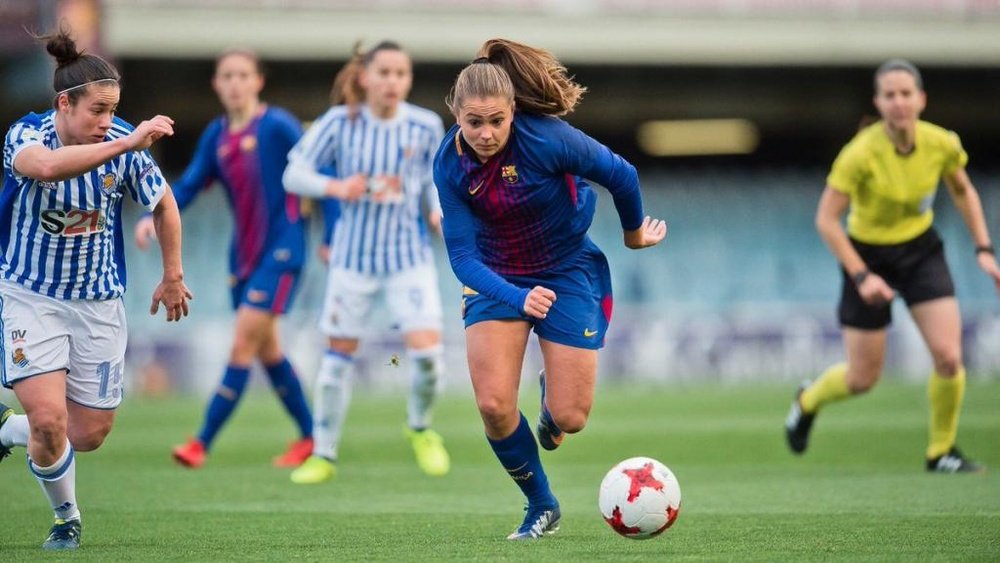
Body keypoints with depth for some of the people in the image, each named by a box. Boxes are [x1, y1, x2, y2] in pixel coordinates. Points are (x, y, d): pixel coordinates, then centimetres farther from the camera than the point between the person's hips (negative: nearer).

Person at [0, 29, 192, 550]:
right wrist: (126, 144, -52)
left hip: (98, 303, 3)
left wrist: (173, 277, 14)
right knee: (49, 420, -17)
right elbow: (46, 165, -46)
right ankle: (66, 517, 11)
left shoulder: (124, 144, -12)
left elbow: (163, 204, 7)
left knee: (89, 435, 4)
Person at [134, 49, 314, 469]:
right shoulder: (216, 135, 6)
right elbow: (189, 185, 5)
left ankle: (203, 443, -13)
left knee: (243, 344, -11)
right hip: (243, 253, 7)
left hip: (280, 249, -7)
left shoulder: (277, 127, -12)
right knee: (267, 349, 13)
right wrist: (155, 217, -13)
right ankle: (309, 436, 26)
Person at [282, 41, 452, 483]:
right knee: (339, 352, 7)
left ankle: (420, 429, 16)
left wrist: (438, 213, -9)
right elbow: (294, 174, -8)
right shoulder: (339, 123, -11)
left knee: (426, 347, -13)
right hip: (354, 255, 0)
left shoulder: (426, 127, -6)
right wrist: (336, 187, -25)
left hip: (409, 254, 0)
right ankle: (324, 455, 21)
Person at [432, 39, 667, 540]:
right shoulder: (450, 164, -18)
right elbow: (462, 252, -19)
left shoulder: (547, 139, -28)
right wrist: (517, 298, -36)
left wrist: (635, 232, 5)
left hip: (567, 270, -2)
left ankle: (551, 392, 37)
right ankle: (541, 507, 13)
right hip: (495, 276, 2)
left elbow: (621, 175, -14)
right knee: (493, 406, -13)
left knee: (570, 419, -4)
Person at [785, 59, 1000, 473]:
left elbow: (963, 192, 7)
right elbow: (826, 220, -21)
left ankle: (941, 451, 10)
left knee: (949, 357, -12)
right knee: (862, 380, 4)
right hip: (868, 255, -3)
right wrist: (861, 276, -25)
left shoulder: (942, 144, -14)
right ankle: (808, 400, 39)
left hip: (921, 251, 3)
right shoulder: (862, 154, -27)